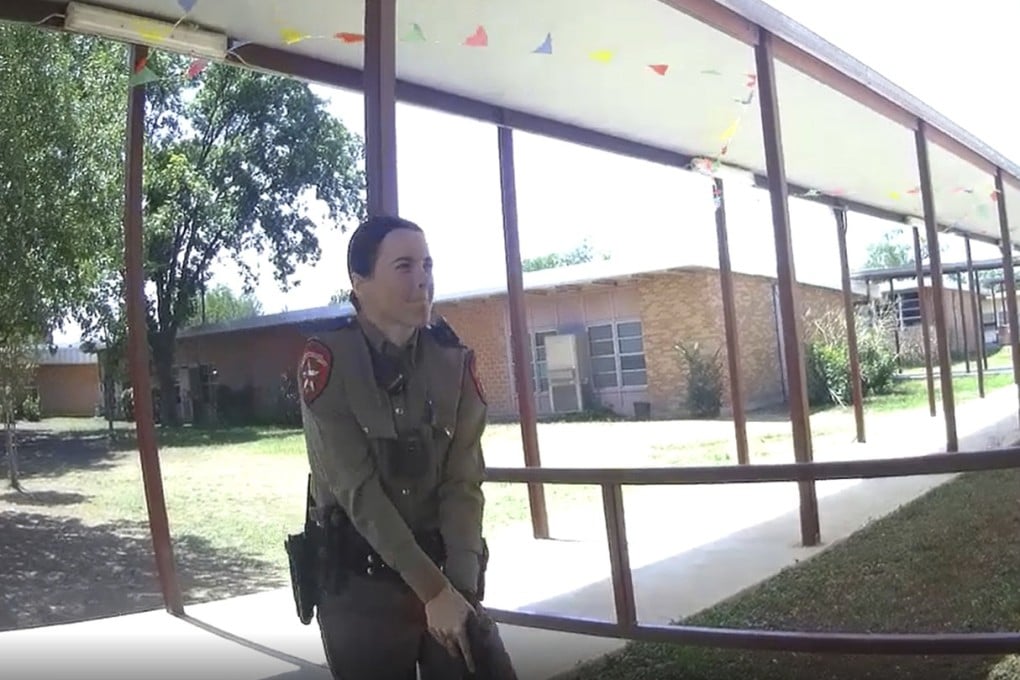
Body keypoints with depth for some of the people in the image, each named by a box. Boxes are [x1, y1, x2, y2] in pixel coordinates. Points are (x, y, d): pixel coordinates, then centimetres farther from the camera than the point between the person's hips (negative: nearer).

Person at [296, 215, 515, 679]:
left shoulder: (455, 361, -2)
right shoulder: (326, 361, -13)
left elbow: (463, 483, -7)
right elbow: (357, 489, -18)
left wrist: (461, 585, -18)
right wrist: (433, 589, -20)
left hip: (445, 566, 3)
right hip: (360, 581, -3)